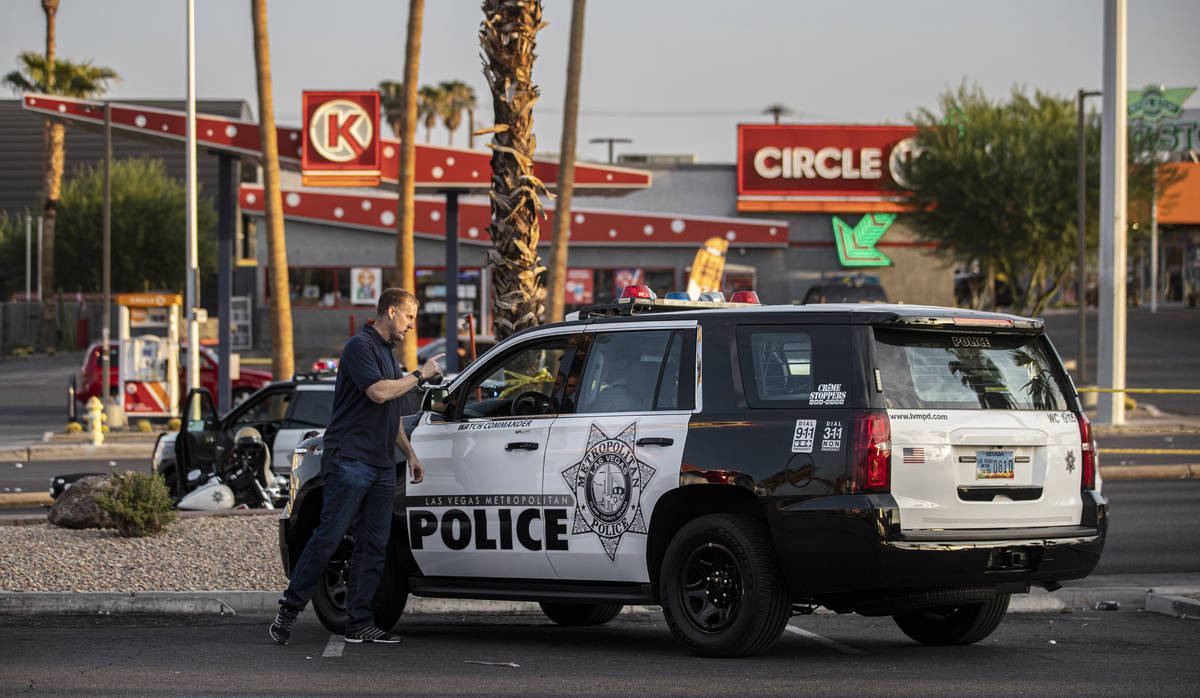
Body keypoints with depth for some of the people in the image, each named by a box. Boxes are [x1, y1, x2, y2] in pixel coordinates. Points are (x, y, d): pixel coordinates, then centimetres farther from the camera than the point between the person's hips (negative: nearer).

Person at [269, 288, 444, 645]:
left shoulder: (387, 353, 23)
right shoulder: (360, 346, -6)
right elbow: (378, 392, -20)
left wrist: (410, 454, 26)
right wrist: (419, 376, -9)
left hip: (382, 466, 9)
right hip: (350, 460, -9)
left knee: (374, 546, 4)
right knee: (328, 536, -11)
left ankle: (360, 623, 6)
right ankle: (290, 608, -4)